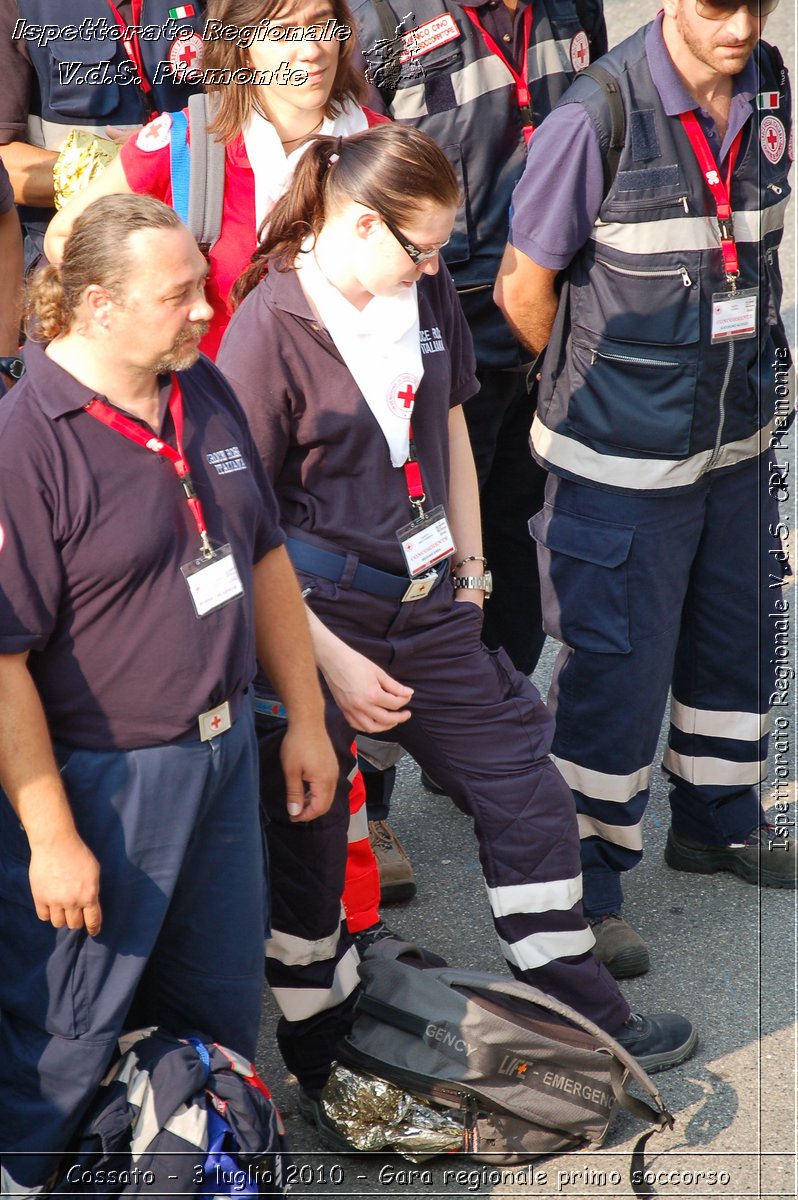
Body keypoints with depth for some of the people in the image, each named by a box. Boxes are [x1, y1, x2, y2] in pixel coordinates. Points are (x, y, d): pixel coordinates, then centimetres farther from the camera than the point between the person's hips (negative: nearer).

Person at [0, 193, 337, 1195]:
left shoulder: (205, 395, 3)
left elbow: (264, 558, 15)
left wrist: (305, 717, 14)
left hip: (221, 750, 8)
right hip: (97, 779, -8)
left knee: (220, 1004, 22)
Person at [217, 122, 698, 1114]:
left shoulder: (427, 296, 2)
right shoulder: (270, 330, -17)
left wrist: (469, 570, 14)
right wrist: (331, 661, -16)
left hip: (426, 604, 6)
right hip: (317, 618, -6)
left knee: (526, 789, 10)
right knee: (308, 841, 7)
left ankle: (582, 1018, 27)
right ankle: (320, 1072, 26)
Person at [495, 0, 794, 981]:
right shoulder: (597, 119, -21)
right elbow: (526, 287, -10)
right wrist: (595, 384, 5)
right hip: (622, 456, -6)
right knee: (617, 664, 0)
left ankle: (715, 823, 42)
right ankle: (584, 884, 16)